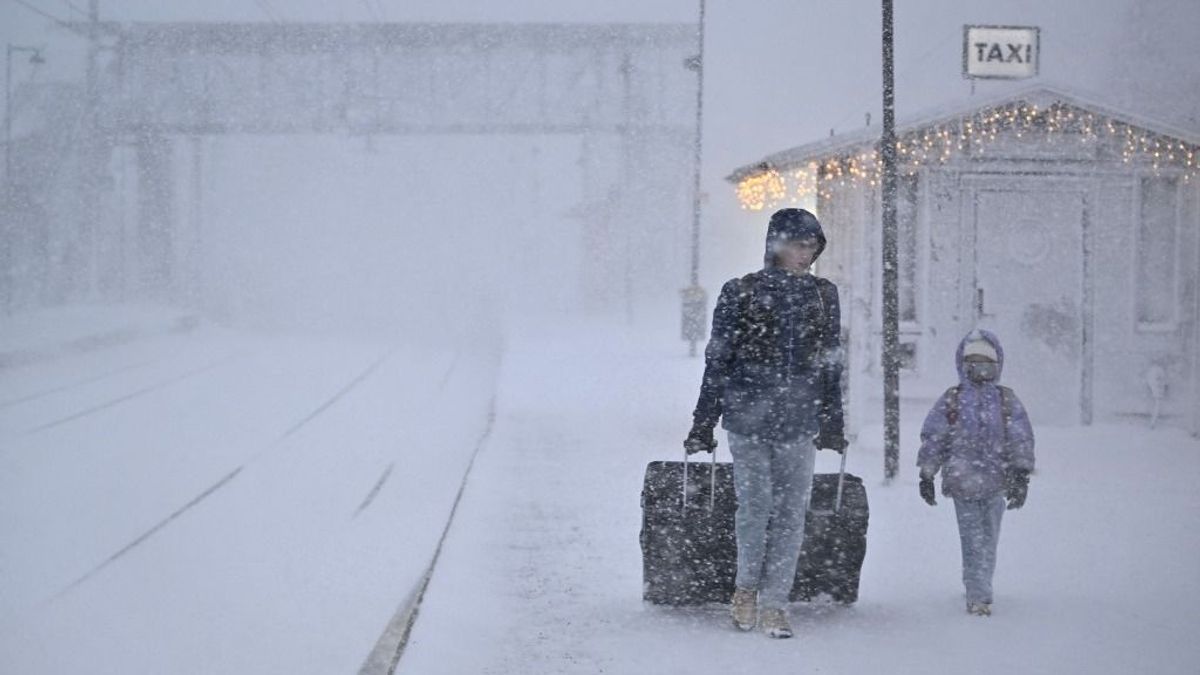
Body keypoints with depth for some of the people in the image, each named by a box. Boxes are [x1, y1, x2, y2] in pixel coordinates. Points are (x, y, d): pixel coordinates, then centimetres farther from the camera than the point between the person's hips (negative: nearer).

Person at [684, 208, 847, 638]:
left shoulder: (824, 296, 9)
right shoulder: (740, 293, 1)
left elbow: (831, 365, 15)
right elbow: (718, 362, 3)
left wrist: (833, 425, 14)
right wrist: (703, 425, 2)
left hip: (799, 422, 2)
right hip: (747, 417, -2)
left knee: (792, 512, -2)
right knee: (755, 505, -4)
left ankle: (773, 604, 5)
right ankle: (747, 587, 19)